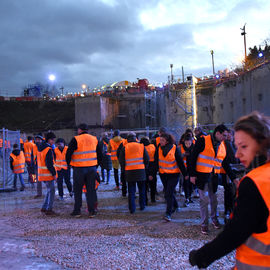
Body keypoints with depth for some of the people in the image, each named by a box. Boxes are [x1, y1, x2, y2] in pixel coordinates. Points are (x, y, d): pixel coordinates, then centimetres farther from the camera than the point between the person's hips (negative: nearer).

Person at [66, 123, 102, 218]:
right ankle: (91, 211, 9)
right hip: (92, 168, 4)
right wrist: (96, 165, 20)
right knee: (91, 189, 9)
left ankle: (77, 211, 13)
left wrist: (69, 164, 7)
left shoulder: (76, 140, -9)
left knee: (77, 190, 8)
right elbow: (99, 154, 13)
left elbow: (68, 153, -8)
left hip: (79, 169, -4)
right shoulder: (94, 139, 7)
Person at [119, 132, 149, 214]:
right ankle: (142, 206, 22)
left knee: (131, 191, 7)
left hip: (129, 172, -1)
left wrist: (125, 168, 15)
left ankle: (132, 209, 5)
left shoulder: (125, 147, -2)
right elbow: (147, 159, 3)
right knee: (142, 190, 16)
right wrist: (144, 167, 17)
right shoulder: (141, 146, 1)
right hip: (140, 171, 1)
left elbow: (121, 161, 0)